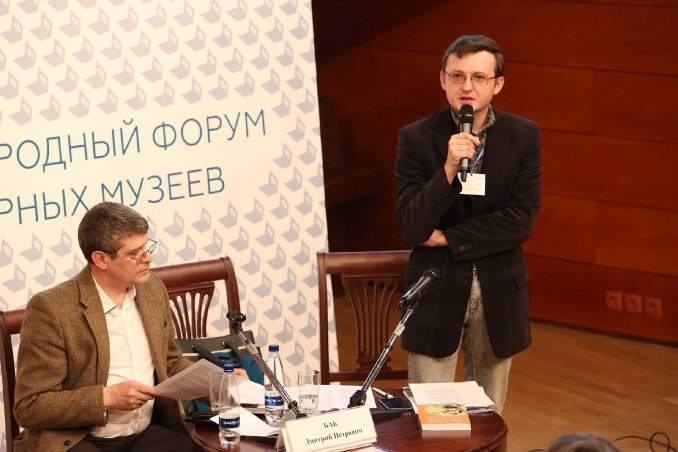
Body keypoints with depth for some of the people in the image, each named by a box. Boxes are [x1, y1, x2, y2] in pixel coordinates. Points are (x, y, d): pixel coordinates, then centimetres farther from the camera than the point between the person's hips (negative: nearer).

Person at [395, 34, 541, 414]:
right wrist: (449, 167, -26)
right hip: (437, 290, -1)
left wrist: (448, 238, -11)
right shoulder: (416, 138, -7)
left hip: (499, 293, 2)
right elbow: (412, 226, -14)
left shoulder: (524, 136, -3)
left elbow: (521, 221, -10)